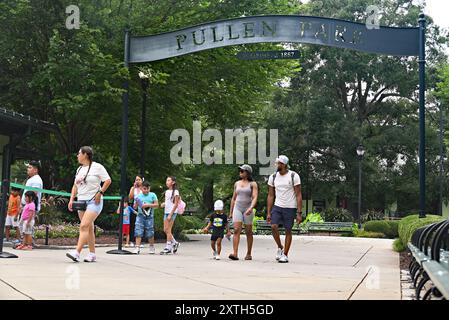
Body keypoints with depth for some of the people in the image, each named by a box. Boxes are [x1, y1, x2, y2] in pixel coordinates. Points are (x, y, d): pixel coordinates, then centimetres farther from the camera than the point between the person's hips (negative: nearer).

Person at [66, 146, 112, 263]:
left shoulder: (97, 167, -5)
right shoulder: (79, 169, 17)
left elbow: (108, 180, -7)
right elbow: (75, 185, 21)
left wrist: (100, 192, -13)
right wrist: (71, 199, 10)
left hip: (94, 201, -7)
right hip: (81, 201, 7)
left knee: (84, 226, -18)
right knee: (89, 228, 9)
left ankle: (77, 253, -25)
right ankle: (92, 254, 14)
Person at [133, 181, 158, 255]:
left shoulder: (152, 195, 2)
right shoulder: (138, 196, 6)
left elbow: (156, 204, -4)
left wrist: (148, 205, -15)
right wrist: (136, 204, -16)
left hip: (149, 216, -1)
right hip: (140, 216, 1)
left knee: (150, 233, 4)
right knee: (138, 232, -8)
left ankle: (152, 247, 21)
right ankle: (137, 248, -8)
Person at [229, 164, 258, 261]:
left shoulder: (253, 184, -1)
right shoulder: (237, 183, 12)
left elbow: (255, 198, -12)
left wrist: (251, 208, -28)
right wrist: (231, 212, 17)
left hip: (248, 209, -3)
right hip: (237, 208, 3)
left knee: (248, 232, 4)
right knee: (236, 230, -12)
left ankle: (249, 254, 15)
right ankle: (235, 254, -21)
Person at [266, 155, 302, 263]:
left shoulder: (293, 176, -8)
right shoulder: (273, 177, 4)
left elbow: (298, 195, -7)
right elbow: (270, 196, 9)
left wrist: (299, 213, -12)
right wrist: (268, 213, 4)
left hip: (290, 208, -3)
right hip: (277, 207, 3)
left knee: (288, 231, 1)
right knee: (274, 226, -15)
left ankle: (285, 255, 13)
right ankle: (280, 247, 8)